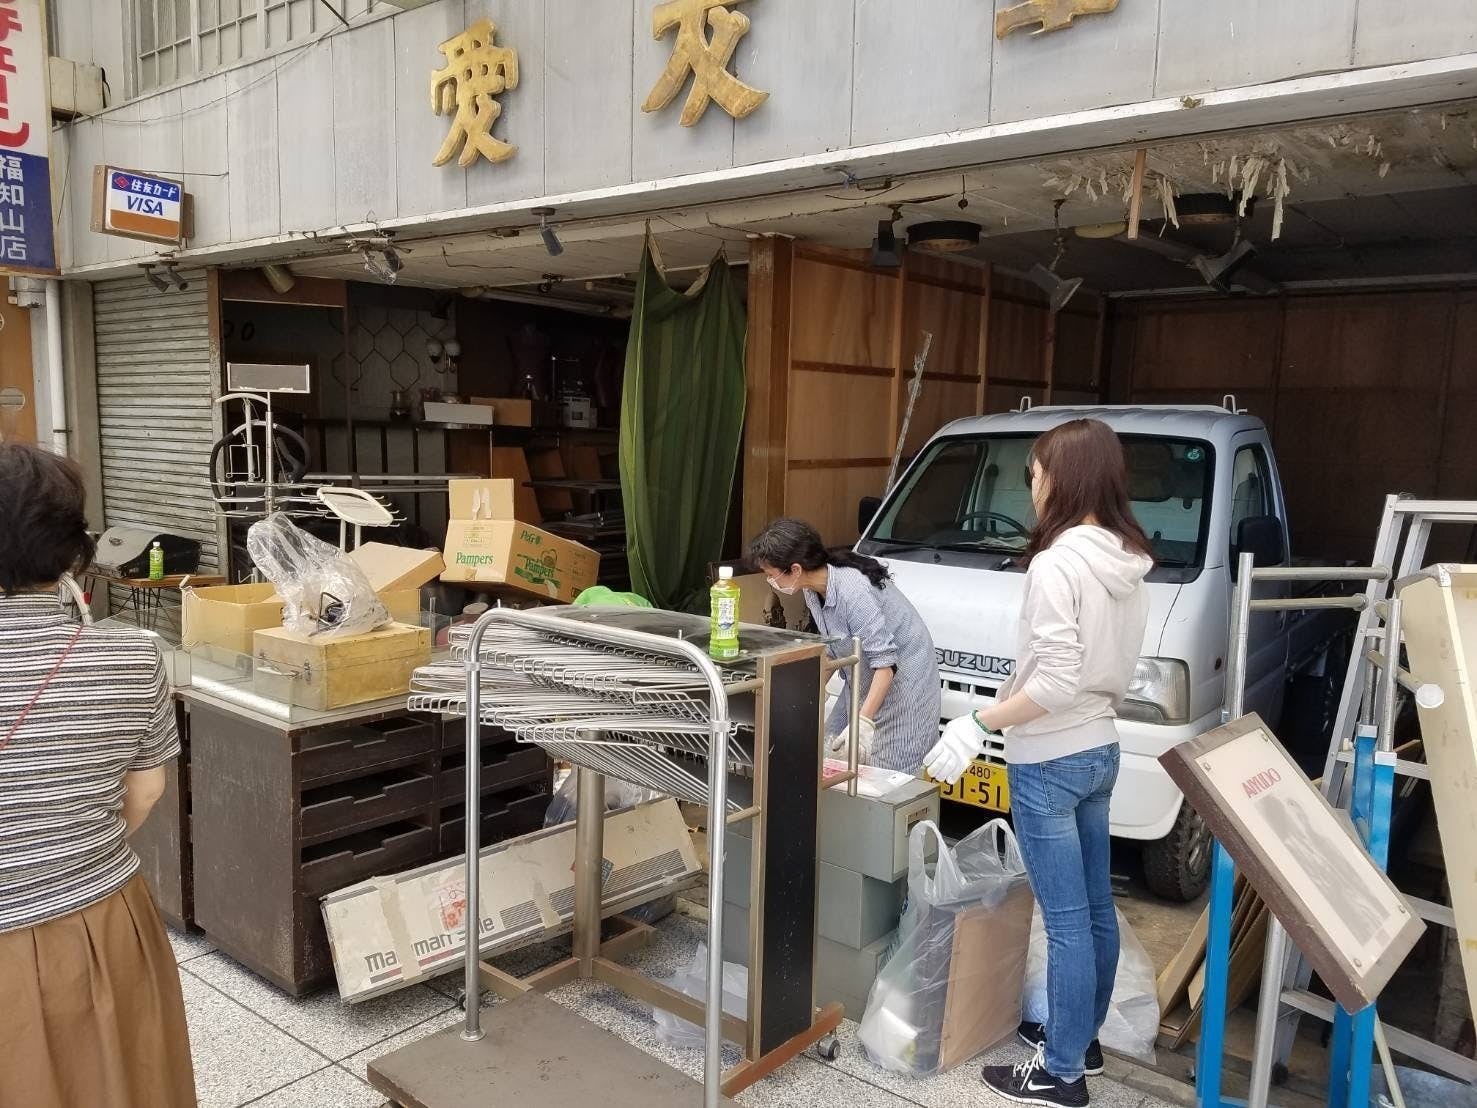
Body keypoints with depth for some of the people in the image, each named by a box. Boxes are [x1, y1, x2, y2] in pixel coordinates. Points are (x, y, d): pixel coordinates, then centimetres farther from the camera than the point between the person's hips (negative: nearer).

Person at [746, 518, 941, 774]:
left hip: (901, 678, -9)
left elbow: (886, 662, -30)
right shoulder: (814, 591, -2)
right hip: (866, 682, 9)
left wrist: (863, 723, -34)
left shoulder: (853, 591, -30)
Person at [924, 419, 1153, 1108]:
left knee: (1066, 922, 2)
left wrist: (978, 724, -17)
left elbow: (1055, 684, -25)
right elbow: (1116, 670, 11)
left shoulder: (1058, 563, -22)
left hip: (1049, 762, -9)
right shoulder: (1131, 563, 4)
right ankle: (1082, 1038, 36)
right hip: (1100, 750, 9)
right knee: (1095, 909, 19)